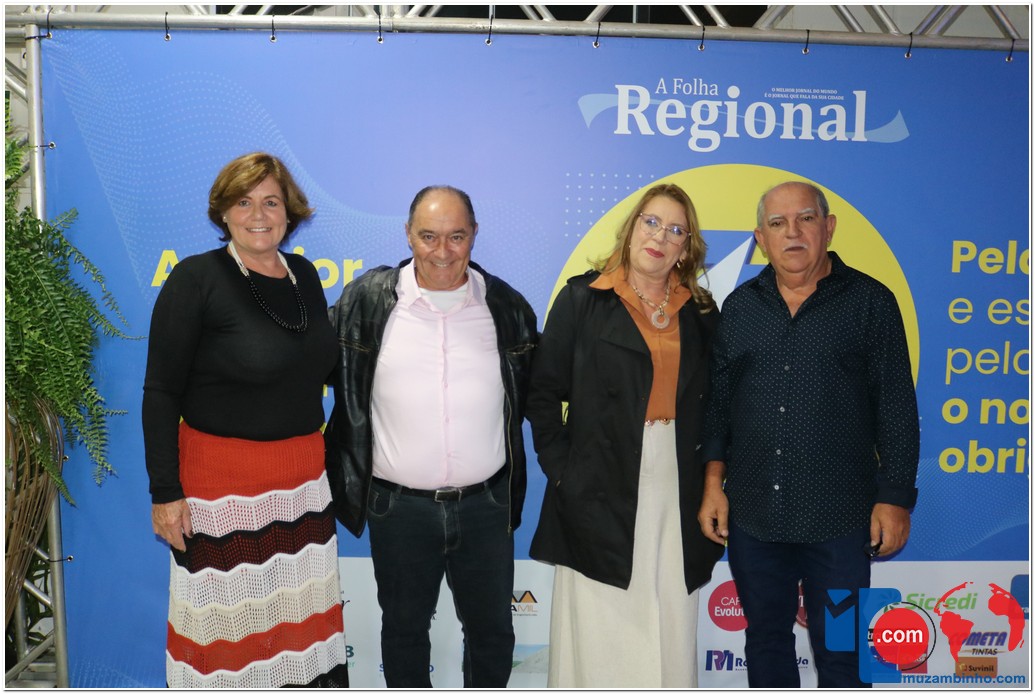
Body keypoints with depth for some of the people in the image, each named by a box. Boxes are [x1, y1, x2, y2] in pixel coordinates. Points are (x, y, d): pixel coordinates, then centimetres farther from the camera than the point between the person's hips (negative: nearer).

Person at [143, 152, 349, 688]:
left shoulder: (304, 275, 7)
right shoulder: (196, 278, -10)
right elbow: (160, 393, -10)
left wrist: (331, 459, 14)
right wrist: (165, 492, -13)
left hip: (303, 478, 5)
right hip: (221, 480, -5)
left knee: (303, 606, 15)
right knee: (227, 615, 8)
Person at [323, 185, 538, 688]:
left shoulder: (507, 306, -1)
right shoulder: (367, 299, -6)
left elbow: (534, 393, 11)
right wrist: (349, 468, 3)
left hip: (485, 505, 1)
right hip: (398, 508, -1)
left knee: (492, 629, 18)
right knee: (404, 627, 19)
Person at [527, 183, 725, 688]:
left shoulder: (700, 312, 10)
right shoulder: (583, 298, 1)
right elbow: (543, 392, 0)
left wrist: (710, 476, 4)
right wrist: (561, 470, -6)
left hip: (678, 497, 3)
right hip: (600, 496, -3)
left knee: (670, 633, 9)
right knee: (597, 632, 3)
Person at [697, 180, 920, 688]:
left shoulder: (870, 301, -1)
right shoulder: (740, 306, 7)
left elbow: (897, 410, -2)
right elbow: (717, 402, 8)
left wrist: (895, 499, -5)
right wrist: (713, 485, 4)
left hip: (839, 517, -3)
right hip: (752, 513, 3)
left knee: (840, 650, 10)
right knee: (765, 637, 17)